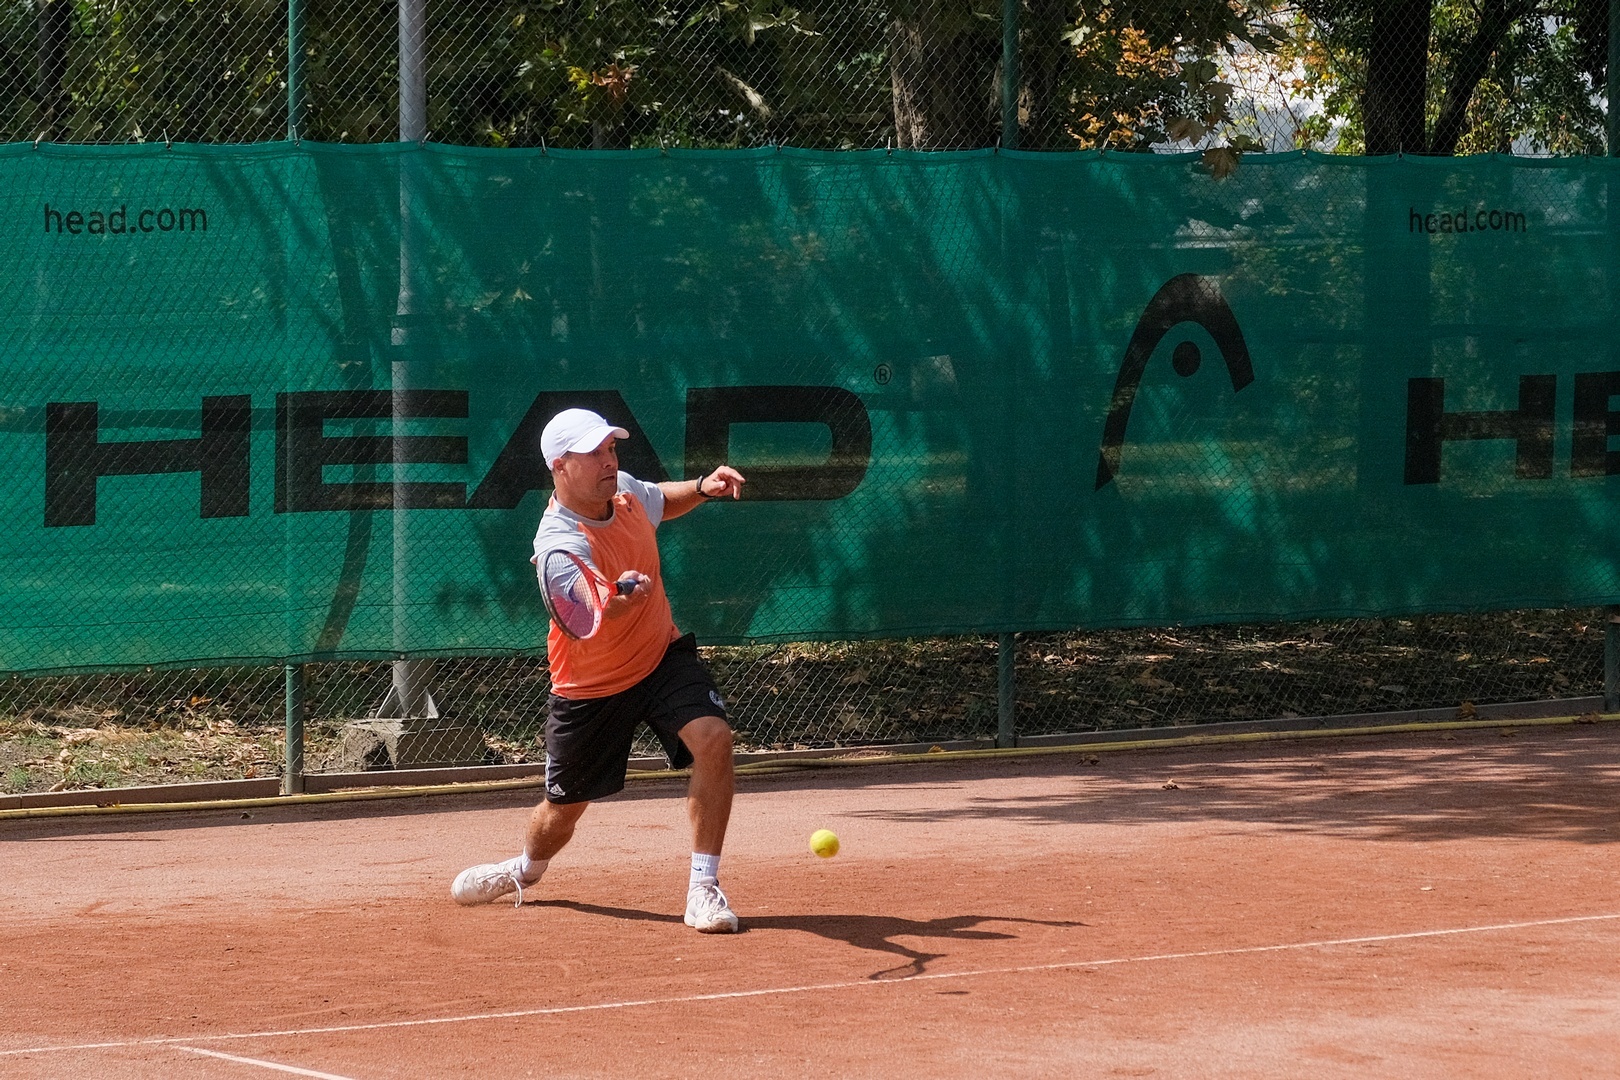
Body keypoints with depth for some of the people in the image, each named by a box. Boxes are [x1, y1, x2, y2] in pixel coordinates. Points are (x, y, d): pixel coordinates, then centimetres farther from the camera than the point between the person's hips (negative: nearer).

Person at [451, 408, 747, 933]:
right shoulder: (560, 541, -30)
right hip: (589, 687, -4)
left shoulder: (624, 489, -9)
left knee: (713, 739, -24)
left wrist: (702, 488, -3)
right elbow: (593, 605, -49)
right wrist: (619, 597, -72)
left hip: (662, 655, 4)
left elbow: (661, 503, 17)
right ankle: (527, 870, 49)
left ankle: (703, 888, -16)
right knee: (562, 810, 11)